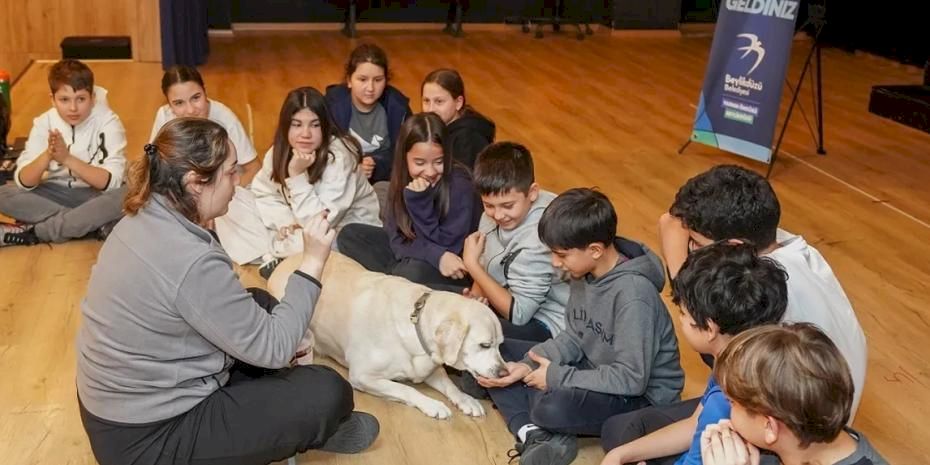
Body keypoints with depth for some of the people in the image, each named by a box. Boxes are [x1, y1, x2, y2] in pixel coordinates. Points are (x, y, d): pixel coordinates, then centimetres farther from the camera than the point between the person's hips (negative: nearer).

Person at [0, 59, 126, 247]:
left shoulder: (108, 122, -17)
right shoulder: (44, 123, -8)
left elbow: (111, 182, -25)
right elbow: (23, 182, -16)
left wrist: (67, 158, -35)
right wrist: (47, 155, -35)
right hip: (57, 193, 3)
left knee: (123, 196, -36)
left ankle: (30, 233, -25)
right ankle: (92, 224, -22)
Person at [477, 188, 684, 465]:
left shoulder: (633, 294, -30)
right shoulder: (586, 271, -5)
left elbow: (631, 379, -29)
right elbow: (574, 337, 4)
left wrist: (557, 377, -22)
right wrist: (528, 365, -12)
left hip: (642, 396, -9)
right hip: (594, 369, 9)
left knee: (551, 405, -39)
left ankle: (537, 431, -5)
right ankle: (538, 435, -13)